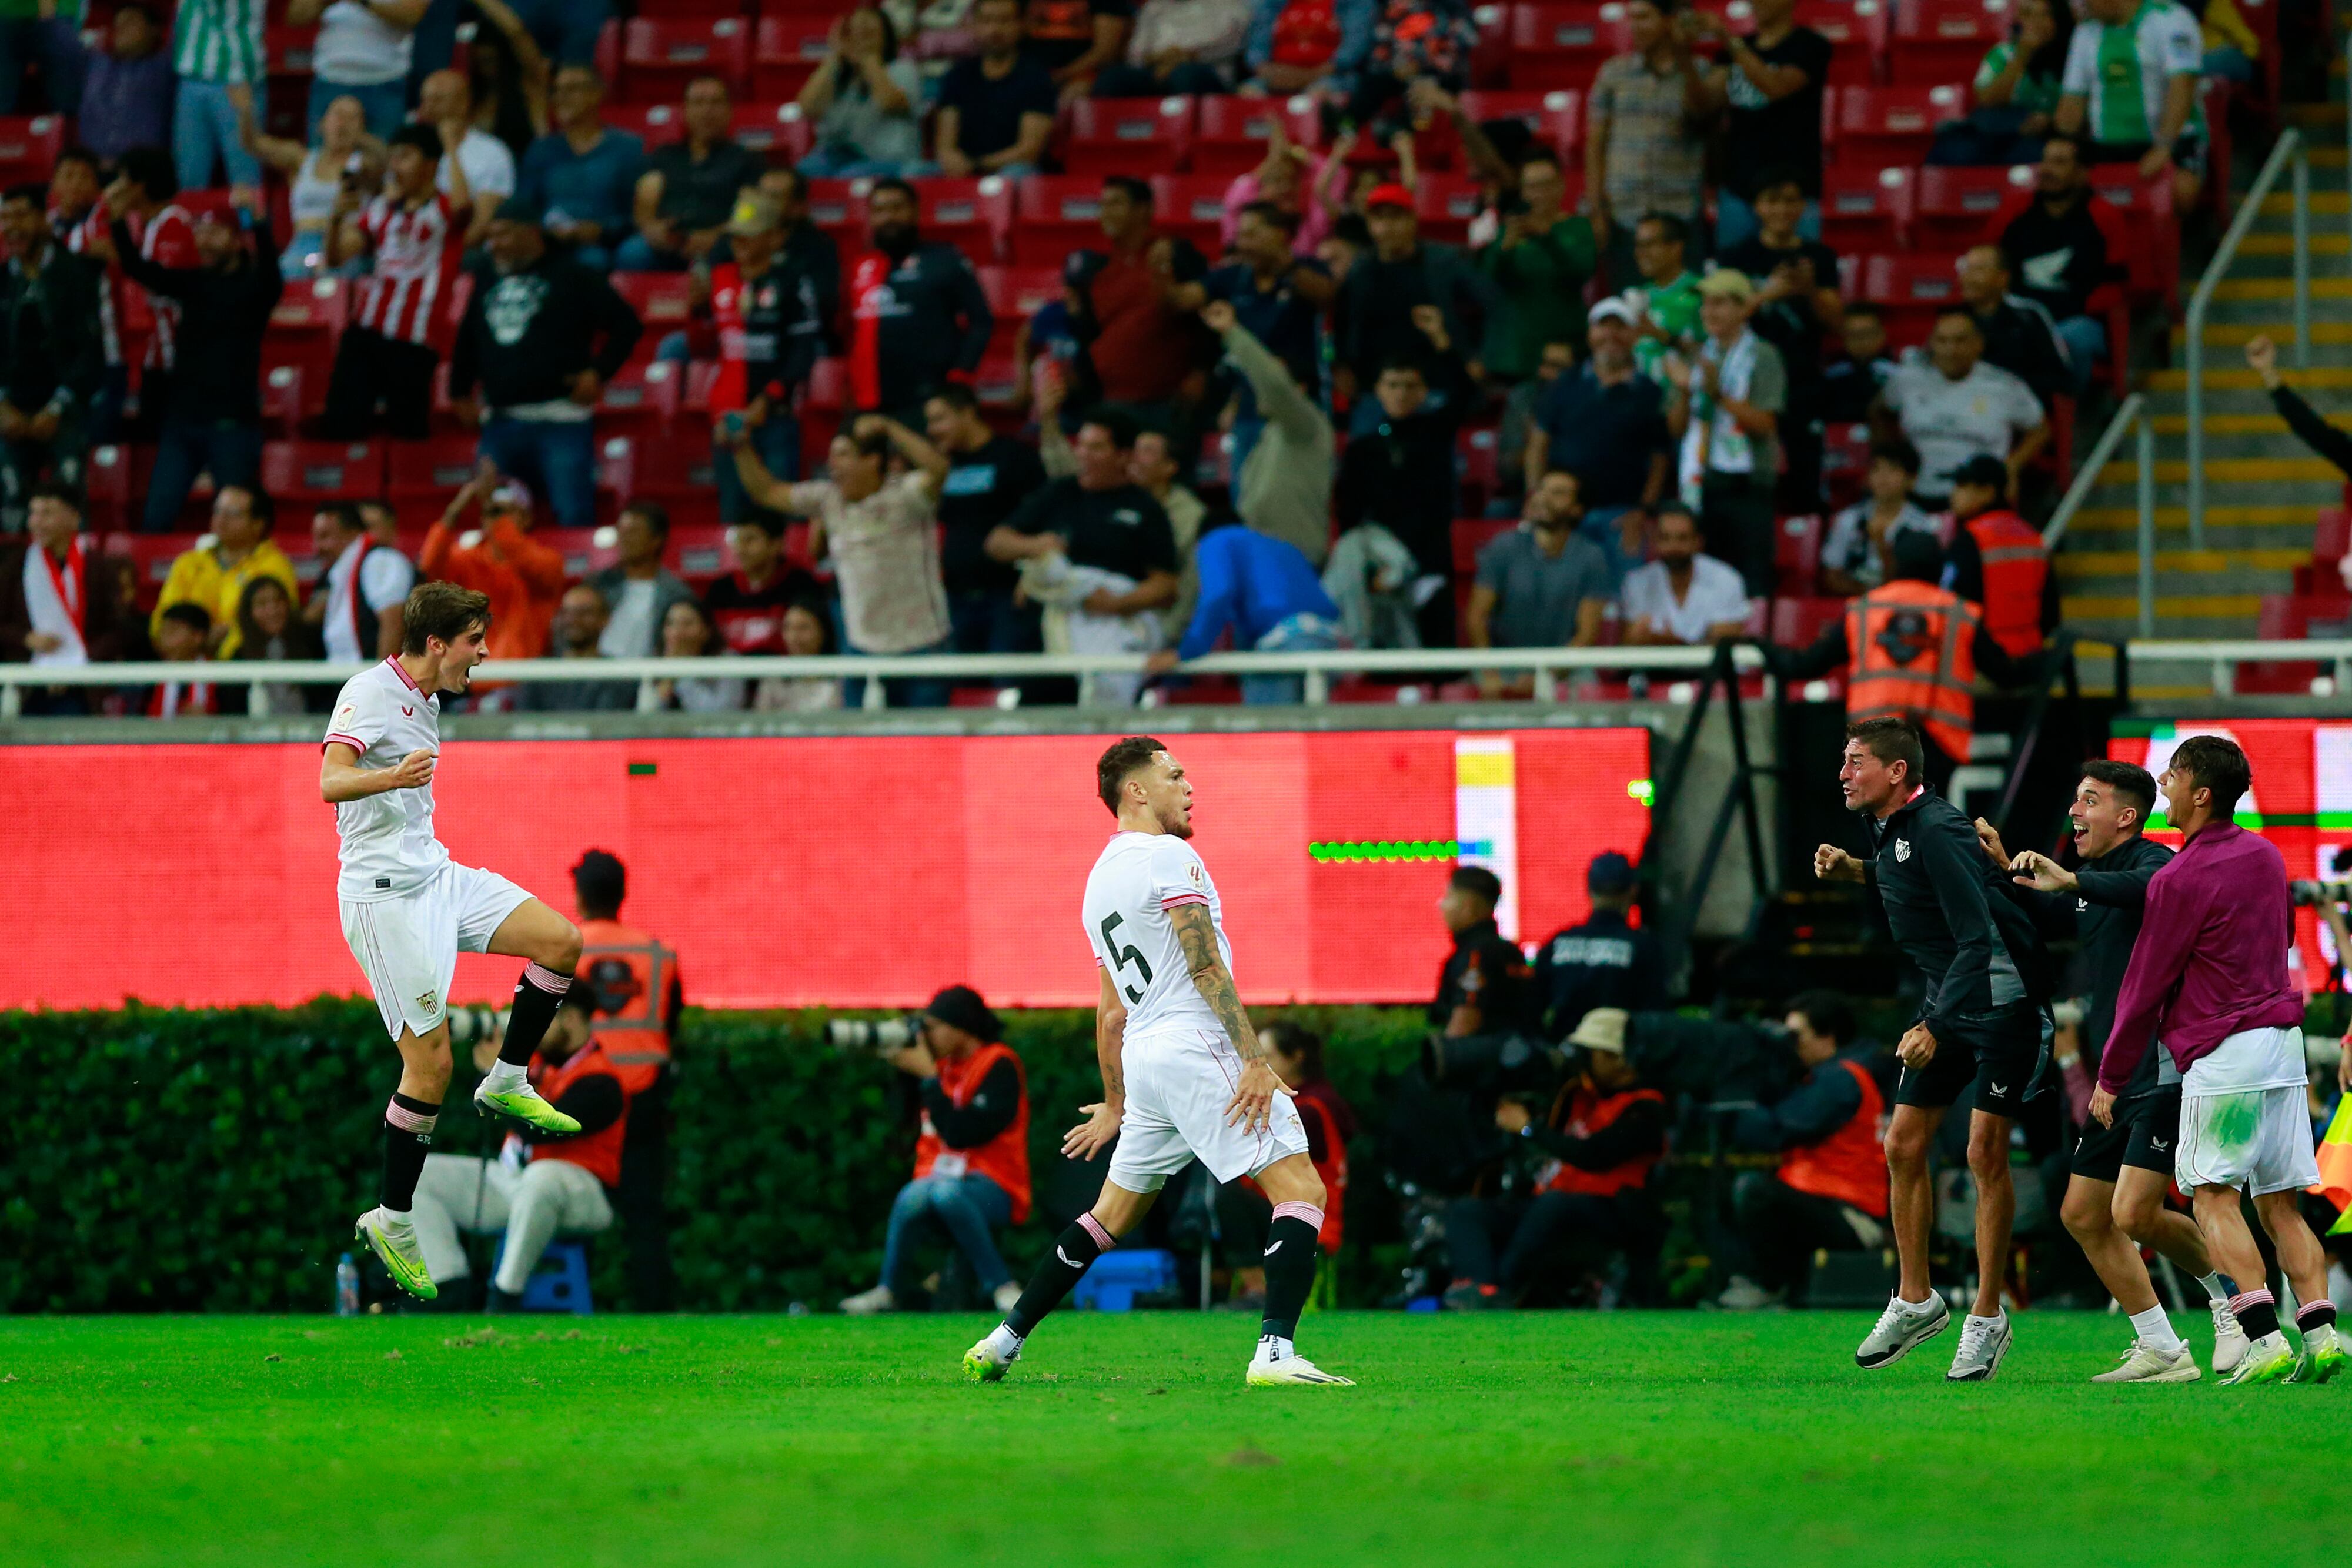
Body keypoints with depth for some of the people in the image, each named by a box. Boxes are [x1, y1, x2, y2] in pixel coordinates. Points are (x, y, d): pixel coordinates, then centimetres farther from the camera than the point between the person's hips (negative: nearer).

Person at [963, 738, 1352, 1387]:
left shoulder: (1100, 879, 19)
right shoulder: (1168, 858, -6)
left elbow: (1111, 1012, 25)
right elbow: (1207, 969, -15)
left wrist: (1115, 1106, 32)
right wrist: (1256, 1061, -19)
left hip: (1144, 1060, 9)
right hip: (1200, 1049, -9)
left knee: (1111, 1214, 20)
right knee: (1301, 1191, -11)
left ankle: (1003, 1342, 20)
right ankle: (1276, 1351, -25)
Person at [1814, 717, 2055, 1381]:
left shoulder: (1937, 831, -24)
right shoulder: (1886, 828, 4)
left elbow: (1977, 938, -29)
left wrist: (1935, 1027, -35)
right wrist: (1856, 870, 8)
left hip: (2002, 997, -9)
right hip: (1947, 997, 9)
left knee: (1985, 1153, -9)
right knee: (1904, 1145, 6)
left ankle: (1987, 1318, -1)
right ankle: (1915, 1302, 18)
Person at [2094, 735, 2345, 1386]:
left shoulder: (2181, 880, -11)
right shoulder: (2265, 856, 12)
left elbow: (2146, 984, -5)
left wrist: (2111, 1075, 4)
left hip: (2222, 1052, -8)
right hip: (2284, 1039, 8)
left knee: (2214, 1198, -7)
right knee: (2282, 1204, 8)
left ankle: (2264, 1339, -20)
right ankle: (2321, 1332, -4)